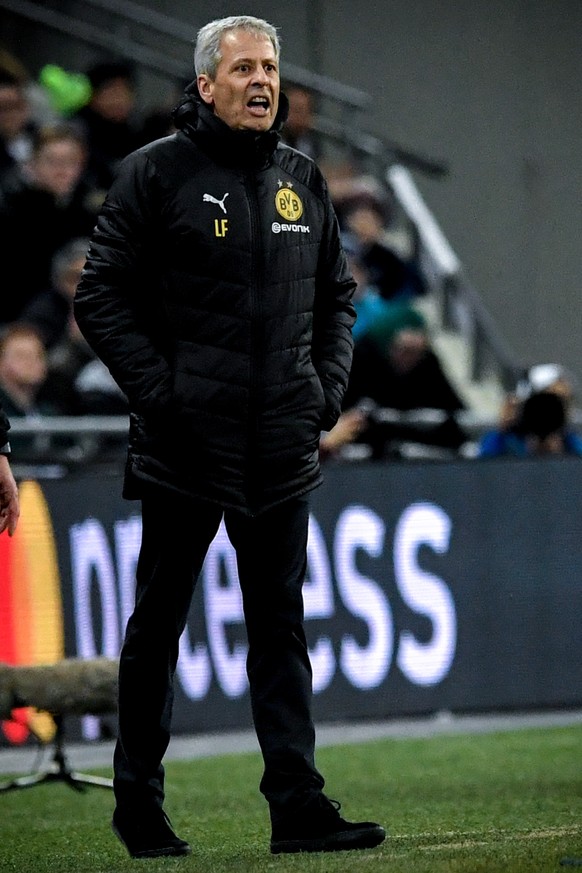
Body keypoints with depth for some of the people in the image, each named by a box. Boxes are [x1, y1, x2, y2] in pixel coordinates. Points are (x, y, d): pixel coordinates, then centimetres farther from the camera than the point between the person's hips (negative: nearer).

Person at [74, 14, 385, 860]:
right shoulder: (156, 173, -4)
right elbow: (101, 297, -6)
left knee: (280, 624, 3)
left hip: (282, 447, 4)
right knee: (157, 624, 5)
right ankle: (139, 802, 14)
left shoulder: (302, 180, 12)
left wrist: (327, 387, 8)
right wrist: (159, 392, -12)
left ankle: (297, 804, 2)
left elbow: (337, 294, 21)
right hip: (184, 443, -4)